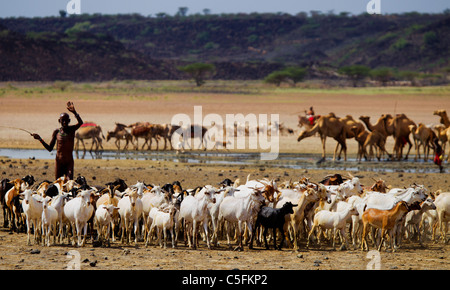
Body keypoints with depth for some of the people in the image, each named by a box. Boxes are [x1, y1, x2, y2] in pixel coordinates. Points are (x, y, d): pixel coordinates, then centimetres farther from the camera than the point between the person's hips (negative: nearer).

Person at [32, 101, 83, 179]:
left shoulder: (72, 129, -2)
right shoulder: (56, 132, 2)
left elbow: (80, 123, -24)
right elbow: (50, 148, 6)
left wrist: (74, 112, -38)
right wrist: (39, 139, -4)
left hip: (69, 161, -2)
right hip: (59, 161, 2)